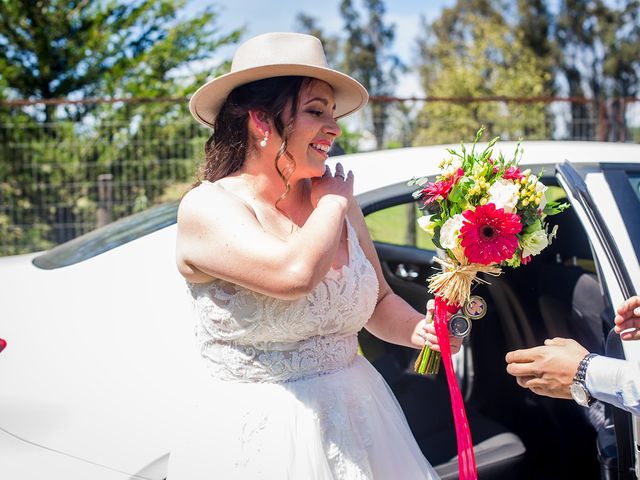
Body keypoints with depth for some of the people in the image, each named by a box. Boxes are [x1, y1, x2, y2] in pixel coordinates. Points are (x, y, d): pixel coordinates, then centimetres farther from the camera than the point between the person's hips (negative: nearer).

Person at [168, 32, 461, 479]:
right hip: (260, 438, -5)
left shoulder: (338, 203, 0)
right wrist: (332, 203, -14)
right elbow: (295, 274, -31)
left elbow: (379, 301, 12)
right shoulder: (207, 207, -15)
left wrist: (421, 330, -8)